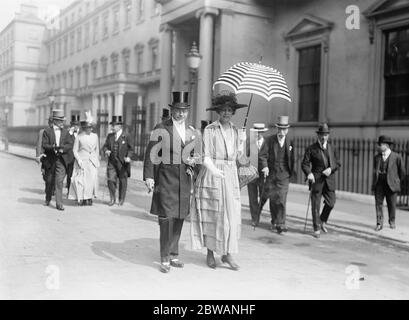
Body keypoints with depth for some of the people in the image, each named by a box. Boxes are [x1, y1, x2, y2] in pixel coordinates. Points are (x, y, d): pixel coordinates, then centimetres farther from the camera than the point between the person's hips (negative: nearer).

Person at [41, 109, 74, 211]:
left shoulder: (65, 132, 8)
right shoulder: (47, 131, 0)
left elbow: (70, 144, 0)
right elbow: (44, 145, -8)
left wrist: (62, 148, -18)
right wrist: (53, 147, -26)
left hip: (61, 160, 0)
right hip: (50, 160, 0)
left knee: (59, 181, -8)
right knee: (49, 181, 13)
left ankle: (59, 203, -6)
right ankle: (48, 199, 37)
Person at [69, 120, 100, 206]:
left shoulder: (95, 136, 7)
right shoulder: (79, 137, -3)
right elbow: (75, 150, -1)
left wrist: (97, 160, 12)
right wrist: (79, 160, -12)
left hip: (92, 161, 3)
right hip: (82, 161, -3)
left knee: (92, 179, -2)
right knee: (82, 180, -3)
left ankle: (89, 198, 9)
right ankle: (81, 198, 8)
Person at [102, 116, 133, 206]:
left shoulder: (126, 136, -1)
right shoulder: (110, 136, 11)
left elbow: (130, 148, -1)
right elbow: (105, 146, 12)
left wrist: (128, 157, -17)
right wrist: (106, 151, -10)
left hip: (123, 162, -3)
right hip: (112, 162, 3)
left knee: (123, 181, 6)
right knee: (111, 180, -6)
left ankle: (121, 200, 20)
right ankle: (113, 199, 10)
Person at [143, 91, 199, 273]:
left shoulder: (191, 131, 12)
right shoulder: (161, 129, -4)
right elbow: (151, 154, -6)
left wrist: (193, 161, 0)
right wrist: (149, 177, -14)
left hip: (185, 180, 5)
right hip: (166, 179, -5)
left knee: (179, 219, 12)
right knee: (166, 219, -7)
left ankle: (173, 255, 25)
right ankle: (164, 259, 4)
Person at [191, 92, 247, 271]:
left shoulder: (236, 131, 10)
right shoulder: (210, 130, -3)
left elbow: (238, 157, 10)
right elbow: (206, 156, -6)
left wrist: (242, 141, -6)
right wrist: (214, 169, -23)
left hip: (230, 176, 4)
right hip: (212, 175, -4)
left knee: (232, 215, 1)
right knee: (211, 215, 1)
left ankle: (227, 254, 11)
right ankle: (210, 253, 14)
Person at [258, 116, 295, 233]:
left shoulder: (289, 143, 2)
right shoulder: (269, 140, -2)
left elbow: (291, 159, 11)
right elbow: (262, 155, -10)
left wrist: (291, 172, 3)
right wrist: (265, 166, -24)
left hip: (283, 176, 0)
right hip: (271, 174, 0)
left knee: (281, 200, -8)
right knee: (272, 199, 9)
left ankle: (280, 224, -2)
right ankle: (274, 221, 28)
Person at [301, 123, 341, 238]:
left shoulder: (332, 148, 11)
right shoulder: (311, 149, 0)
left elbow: (338, 163, 12)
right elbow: (305, 164, -4)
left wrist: (331, 169, -9)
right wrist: (309, 173, -24)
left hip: (329, 180, 3)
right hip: (316, 180, -3)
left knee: (331, 203, -1)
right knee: (315, 205, -1)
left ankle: (323, 221, 26)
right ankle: (316, 229, 11)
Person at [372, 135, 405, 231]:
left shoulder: (396, 157, -4)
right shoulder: (377, 157, 8)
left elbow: (402, 172, 6)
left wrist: (397, 181, 13)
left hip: (391, 184, -3)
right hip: (379, 184, 3)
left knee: (392, 205, 7)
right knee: (378, 203, -3)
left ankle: (392, 222, 27)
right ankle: (379, 224, 2)